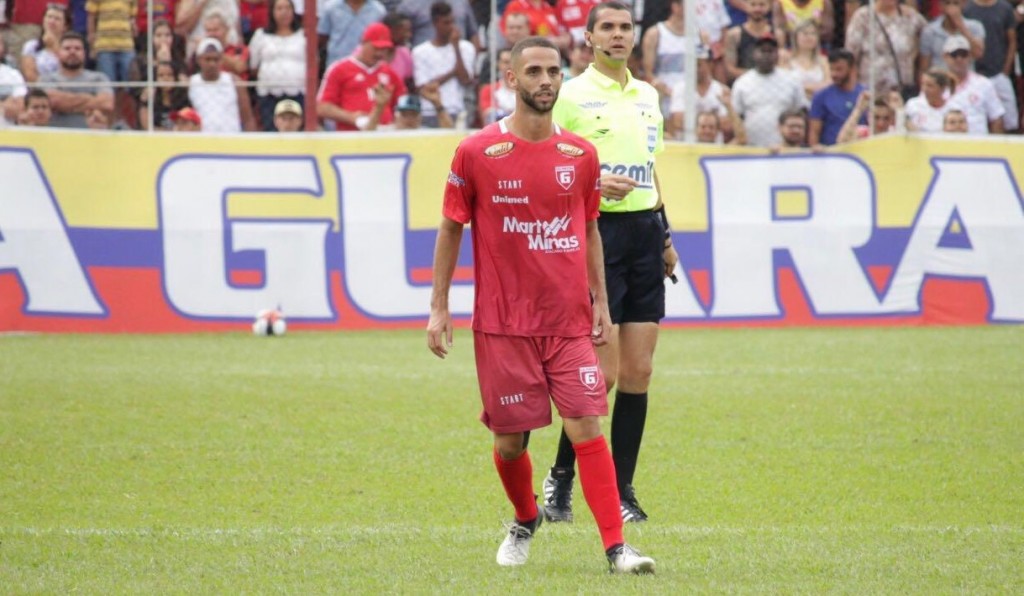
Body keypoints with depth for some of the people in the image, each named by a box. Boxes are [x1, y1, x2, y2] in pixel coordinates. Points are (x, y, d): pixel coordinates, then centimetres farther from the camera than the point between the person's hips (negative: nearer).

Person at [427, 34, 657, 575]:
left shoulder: (580, 155, 5)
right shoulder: (476, 153, -3)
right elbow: (450, 229, 4)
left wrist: (600, 303, 10)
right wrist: (438, 307, 1)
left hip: (570, 323, 1)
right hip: (502, 324, -1)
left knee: (588, 430, -9)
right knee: (509, 440, 5)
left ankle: (616, 547, -10)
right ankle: (525, 522, 33)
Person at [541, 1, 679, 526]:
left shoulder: (647, 95, 15)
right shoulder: (572, 94, -4)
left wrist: (665, 234, 20)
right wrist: (593, 181, -21)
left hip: (645, 231, 6)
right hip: (596, 231, -6)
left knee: (638, 371, 2)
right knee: (602, 372, -10)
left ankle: (622, 489, 7)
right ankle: (561, 475, 6)